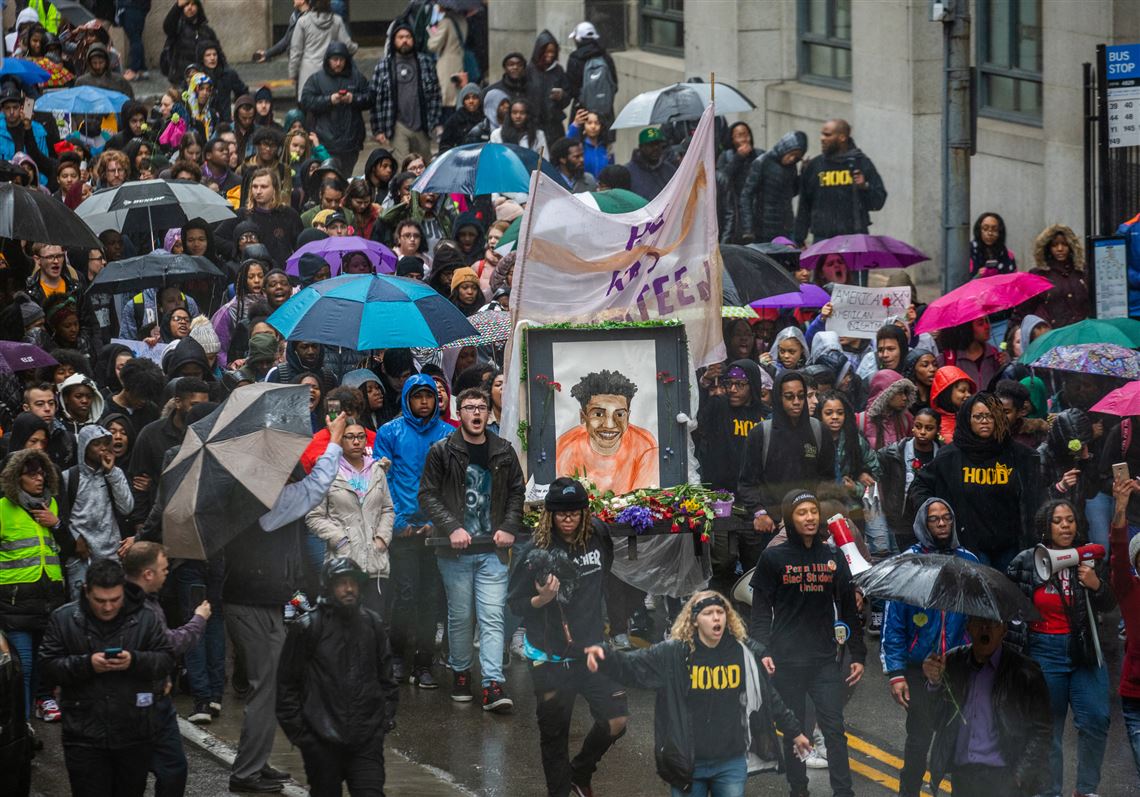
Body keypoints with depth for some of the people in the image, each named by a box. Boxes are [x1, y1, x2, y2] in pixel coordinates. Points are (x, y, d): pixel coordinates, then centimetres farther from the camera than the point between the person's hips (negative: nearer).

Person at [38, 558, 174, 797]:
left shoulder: (144, 618, 1)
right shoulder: (64, 619, -1)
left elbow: (166, 660, 0)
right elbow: (47, 667, -4)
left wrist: (135, 661, -19)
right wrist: (86, 664, -20)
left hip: (134, 733, 1)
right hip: (85, 736, -1)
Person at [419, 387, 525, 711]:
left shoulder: (503, 452, 7)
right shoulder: (442, 451, -1)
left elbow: (516, 492, 15)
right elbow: (428, 494, -2)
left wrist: (509, 527, 0)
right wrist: (451, 528, -14)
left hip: (493, 550, 1)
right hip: (456, 550, -1)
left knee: (492, 617, -6)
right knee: (460, 616, 7)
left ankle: (494, 685, -12)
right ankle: (460, 673, 25)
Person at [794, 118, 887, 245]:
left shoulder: (861, 163, 6)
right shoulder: (814, 166, 12)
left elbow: (879, 201, 5)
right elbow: (804, 207, 14)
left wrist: (865, 188, -16)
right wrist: (798, 240, 10)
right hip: (822, 238, 2)